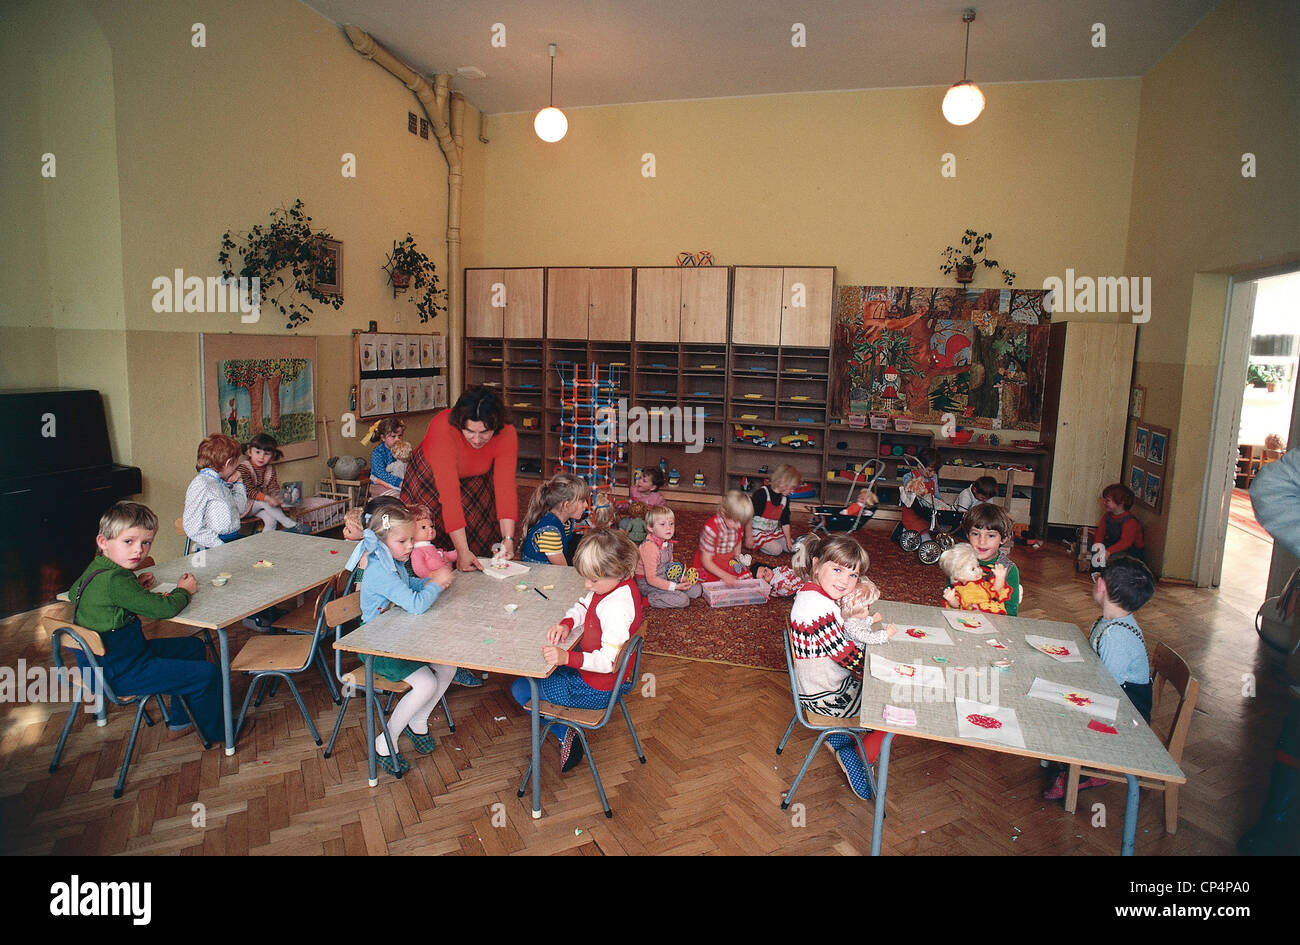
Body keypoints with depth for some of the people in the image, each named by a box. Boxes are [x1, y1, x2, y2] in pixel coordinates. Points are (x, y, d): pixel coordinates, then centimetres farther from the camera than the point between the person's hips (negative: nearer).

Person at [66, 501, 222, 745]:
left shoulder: (96, 570, 3)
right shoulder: (115, 581, -30)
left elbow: (73, 592, 26)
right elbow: (164, 609, -33)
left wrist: (134, 586, 15)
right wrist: (184, 590, -9)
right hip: (120, 674, -11)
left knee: (192, 647, 25)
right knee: (207, 674, -12)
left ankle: (180, 719, 34)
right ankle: (214, 732, 12)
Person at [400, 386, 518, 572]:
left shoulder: (506, 435, -29)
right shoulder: (443, 428, -39)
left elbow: (505, 487, -30)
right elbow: (449, 494, -42)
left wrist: (508, 539, -40)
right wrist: (462, 551, -45)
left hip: (475, 482, 3)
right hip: (430, 478, -2)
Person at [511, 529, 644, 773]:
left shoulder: (617, 607, -34)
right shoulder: (616, 585, -5)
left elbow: (609, 661, -33)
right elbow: (583, 607, 9)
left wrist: (567, 657, -42)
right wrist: (566, 623, -10)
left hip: (598, 689, -10)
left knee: (521, 689, 0)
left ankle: (566, 735, 9)